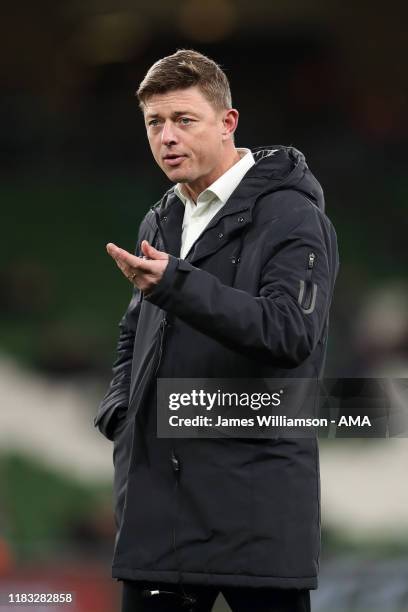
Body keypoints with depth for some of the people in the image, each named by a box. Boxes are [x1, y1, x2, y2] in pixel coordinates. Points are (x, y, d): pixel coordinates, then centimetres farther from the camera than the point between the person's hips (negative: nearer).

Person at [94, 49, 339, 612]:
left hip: (257, 497, -7)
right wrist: (121, 416, 11)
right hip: (158, 498, 7)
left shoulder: (292, 216, -7)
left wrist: (173, 284, -29)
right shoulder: (160, 225, 17)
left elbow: (291, 332, -21)